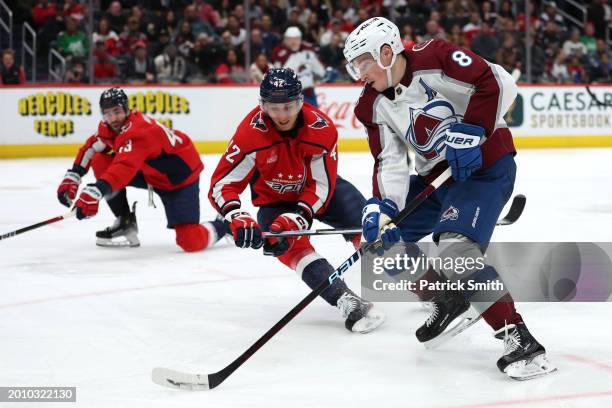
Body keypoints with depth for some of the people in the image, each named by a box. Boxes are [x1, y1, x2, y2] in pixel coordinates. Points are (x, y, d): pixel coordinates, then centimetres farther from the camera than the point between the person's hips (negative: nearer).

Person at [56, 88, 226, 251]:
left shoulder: (139, 130, -34)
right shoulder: (109, 127, -8)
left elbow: (124, 167, -49)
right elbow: (91, 148, 8)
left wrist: (95, 191, -60)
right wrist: (73, 176, -7)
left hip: (182, 177, -9)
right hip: (150, 172, 9)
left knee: (191, 242, -21)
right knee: (100, 162, -8)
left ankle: (222, 225, 13)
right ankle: (125, 224, 4)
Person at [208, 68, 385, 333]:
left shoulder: (321, 128, -27)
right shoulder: (251, 134, -29)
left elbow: (321, 187, -23)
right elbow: (221, 185, -27)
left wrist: (294, 219, -37)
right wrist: (238, 219, -45)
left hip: (320, 186, 1)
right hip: (274, 200, -1)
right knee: (288, 245, -29)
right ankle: (346, 302, -39)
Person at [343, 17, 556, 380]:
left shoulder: (435, 60, -19)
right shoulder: (375, 105, 1)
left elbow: (498, 83, -23)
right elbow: (390, 161, -5)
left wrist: (471, 132, -27)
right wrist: (383, 207, -21)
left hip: (486, 166, -9)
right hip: (435, 175, 9)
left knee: (456, 246, -28)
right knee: (384, 234, 8)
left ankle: (520, 339, -24)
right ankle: (450, 299, 25)